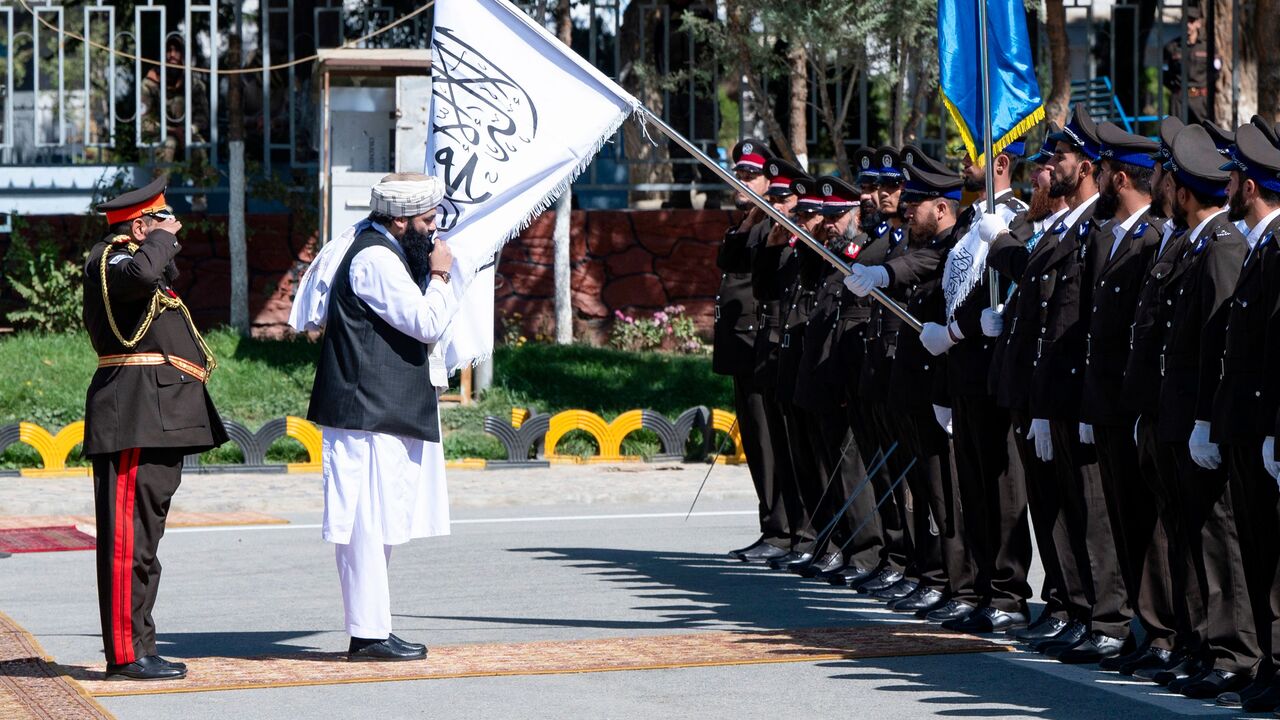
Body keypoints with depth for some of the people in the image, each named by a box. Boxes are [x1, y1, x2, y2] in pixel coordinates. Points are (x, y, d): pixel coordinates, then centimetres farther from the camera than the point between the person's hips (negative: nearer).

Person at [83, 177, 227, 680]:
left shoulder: (131, 258, 23)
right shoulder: (109, 258, -9)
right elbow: (141, 275, -31)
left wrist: (166, 246, 27)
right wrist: (162, 239, -14)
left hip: (159, 420, 11)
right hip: (136, 415, -11)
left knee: (143, 535, 12)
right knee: (129, 534, -11)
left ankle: (137, 649, 17)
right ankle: (126, 652, -12)